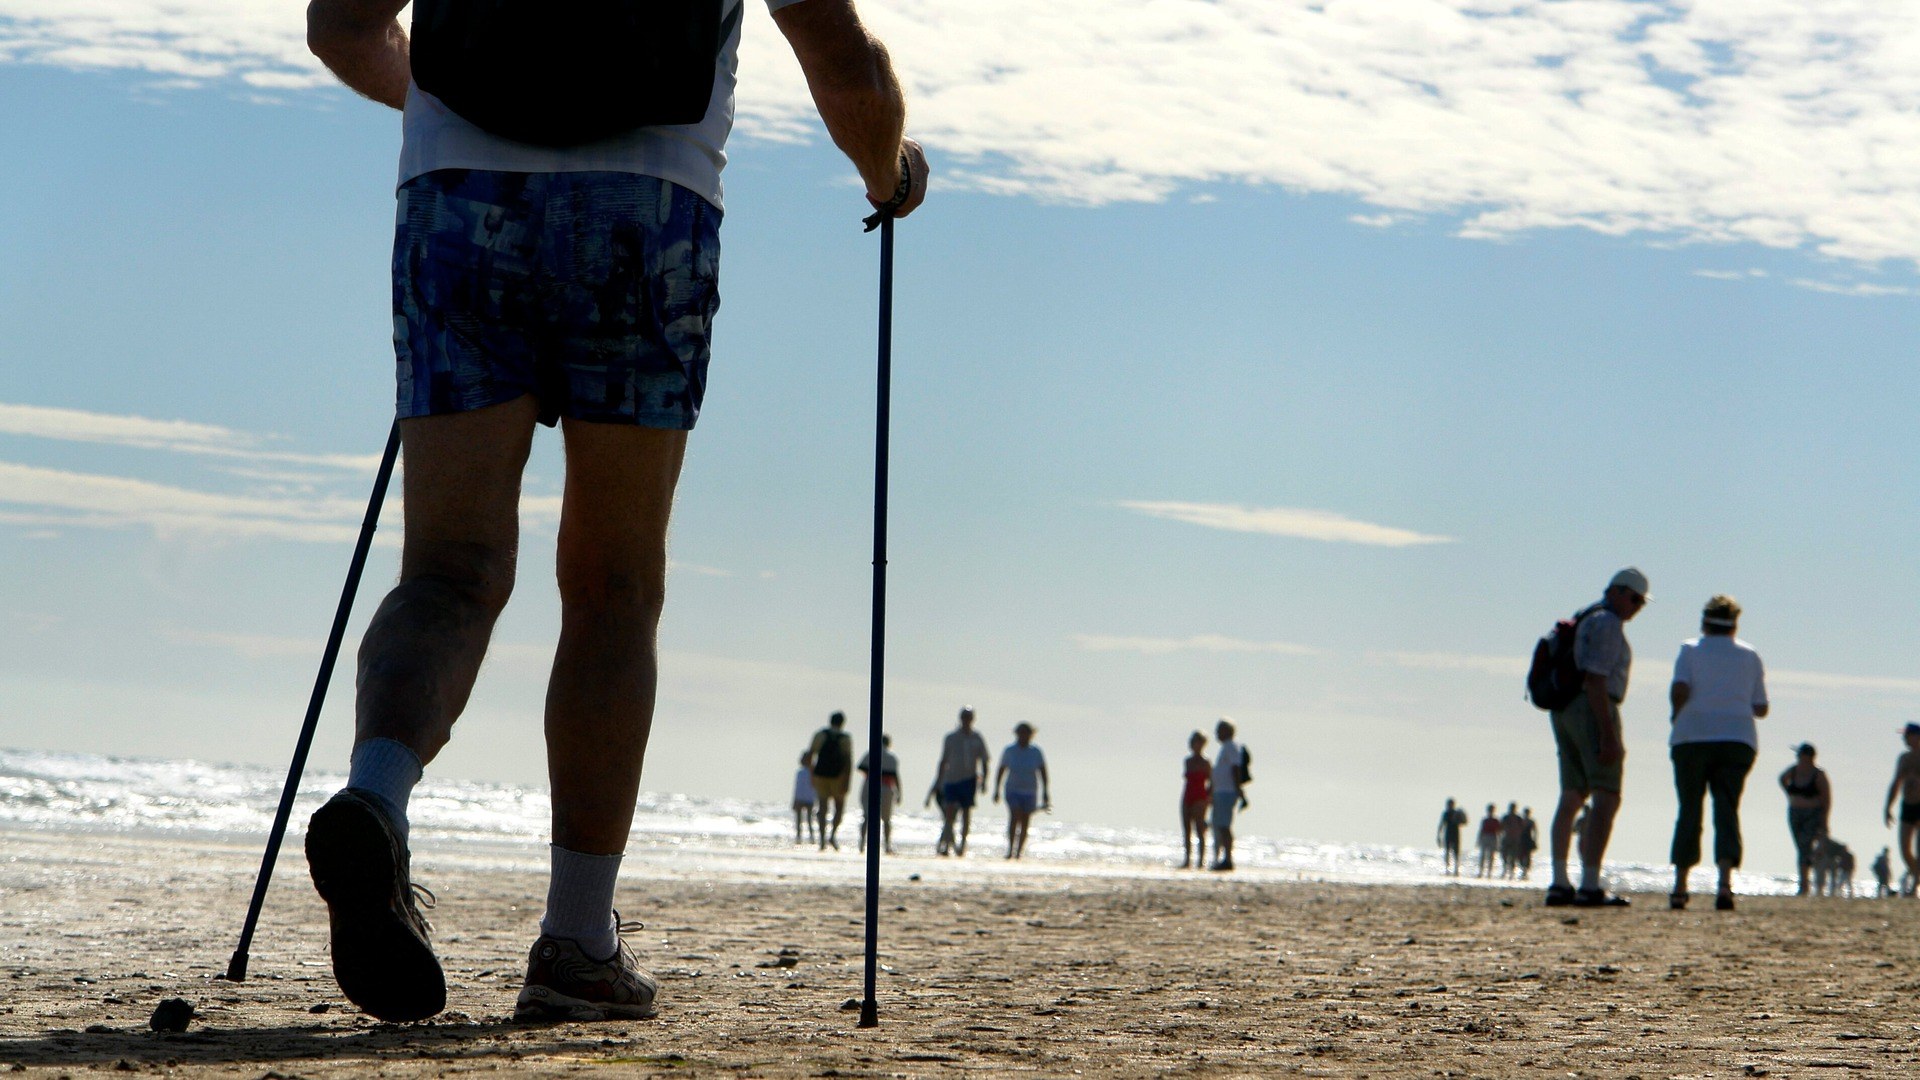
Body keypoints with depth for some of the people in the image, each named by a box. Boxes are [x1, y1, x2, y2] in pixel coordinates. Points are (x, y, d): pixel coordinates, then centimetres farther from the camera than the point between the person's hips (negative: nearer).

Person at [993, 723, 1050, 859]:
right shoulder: (1009, 751, 1)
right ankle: (1010, 849, -21)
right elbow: (1001, 771, 10)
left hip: (1030, 793, 1)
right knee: (1014, 816, -22)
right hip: (1013, 791, -1)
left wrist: (1045, 794, -3)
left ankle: (1019, 852, 11)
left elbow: (1043, 773, 2)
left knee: (1025, 823, 2)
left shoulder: (1036, 753, 1)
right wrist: (997, 790, 10)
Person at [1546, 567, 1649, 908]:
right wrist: (1609, 736, -23)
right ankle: (1590, 886, -20)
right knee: (1606, 799, -12)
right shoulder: (1608, 624, -10)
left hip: (1563, 712, 10)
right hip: (1594, 712, -10)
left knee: (1571, 798, 13)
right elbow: (1595, 680, -19)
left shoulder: (1583, 621, 21)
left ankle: (1559, 884, 14)